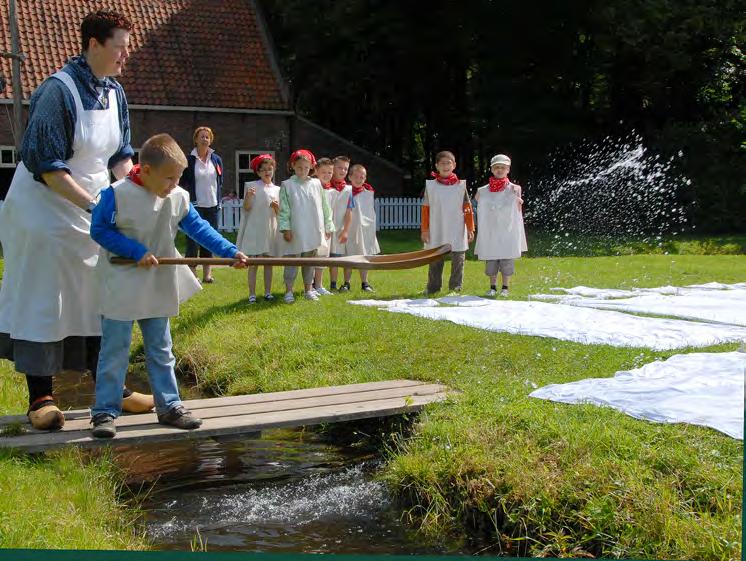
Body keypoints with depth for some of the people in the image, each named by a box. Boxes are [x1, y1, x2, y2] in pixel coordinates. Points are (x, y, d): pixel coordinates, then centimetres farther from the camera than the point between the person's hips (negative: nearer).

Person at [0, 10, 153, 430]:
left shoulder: (114, 93, 4)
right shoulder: (58, 91, -19)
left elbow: (121, 155, 11)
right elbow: (46, 164, -21)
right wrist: (92, 204, -24)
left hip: (93, 209, 7)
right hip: (45, 210, -7)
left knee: (99, 300, 11)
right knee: (44, 301, -1)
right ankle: (41, 397, 9)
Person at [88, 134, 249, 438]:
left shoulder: (179, 198, -2)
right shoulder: (117, 194, -16)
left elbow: (199, 229, 1)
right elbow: (99, 230, -13)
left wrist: (230, 251, -10)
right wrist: (136, 252, -20)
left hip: (158, 289, 5)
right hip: (121, 289, -5)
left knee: (160, 351, 14)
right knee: (114, 351, 2)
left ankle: (169, 406, 23)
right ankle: (105, 411, 11)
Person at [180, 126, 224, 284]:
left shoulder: (216, 159, 9)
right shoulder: (189, 160, -3)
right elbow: (183, 182, -1)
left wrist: (218, 200, 7)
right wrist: (189, 199, -7)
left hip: (212, 206, 4)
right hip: (195, 206, -4)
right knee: (193, 239, -5)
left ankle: (207, 273, 13)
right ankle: (192, 272, -1)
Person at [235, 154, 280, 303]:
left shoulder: (277, 189, 11)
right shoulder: (251, 186, -1)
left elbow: (279, 213, 11)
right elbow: (247, 208, -7)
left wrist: (276, 207, -11)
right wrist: (248, 196, -25)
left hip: (271, 229, 4)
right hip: (255, 228, -4)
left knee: (269, 263, 7)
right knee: (253, 263, -3)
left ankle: (268, 292, 14)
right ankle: (252, 295, -1)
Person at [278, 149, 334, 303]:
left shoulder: (316, 184, 5)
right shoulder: (287, 185, -1)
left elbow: (324, 206, 10)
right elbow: (284, 209, -4)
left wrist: (328, 226, 10)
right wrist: (285, 228, -10)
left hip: (313, 231, 3)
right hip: (295, 231, -3)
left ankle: (308, 290, 21)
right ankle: (288, 291, 6)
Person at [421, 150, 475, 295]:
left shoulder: (461, 185, 2)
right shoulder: (431, 185, 3)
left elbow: (467, 208, 3)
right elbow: (425, 209, 4)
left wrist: (470, 229, -2)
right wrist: (424, 230, 0)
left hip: (457, 232, 0)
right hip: (436, 231, 1)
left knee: (458, 260, 2)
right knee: (435, 260, 7)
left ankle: (455, 287, 11)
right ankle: (432, 287, 15)